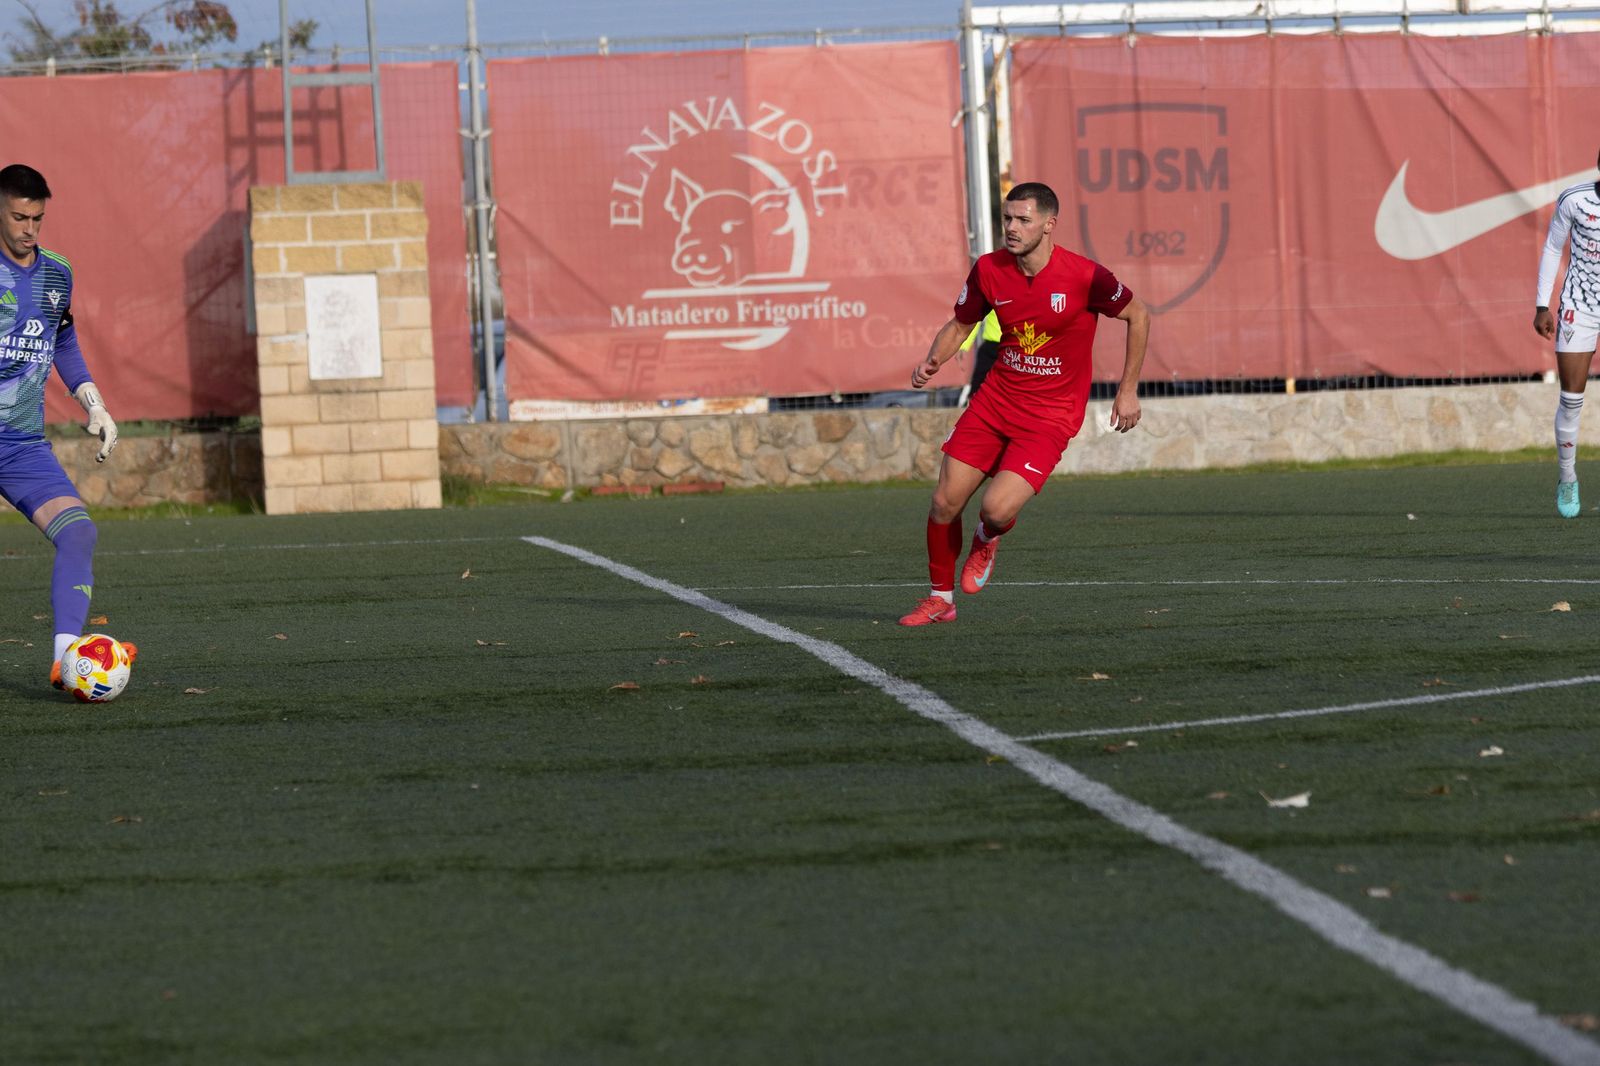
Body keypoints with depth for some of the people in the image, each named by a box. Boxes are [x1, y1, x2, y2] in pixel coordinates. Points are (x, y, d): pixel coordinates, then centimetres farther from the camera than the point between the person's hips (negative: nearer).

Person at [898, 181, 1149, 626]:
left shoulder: (1084, 276, -17)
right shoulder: (989, 270, -5)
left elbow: (1138, 317, -1)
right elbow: (959, 325, 11)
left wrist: (1128, 389, 0)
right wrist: (932, 361, -10)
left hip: (1051, 414, -4)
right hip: (996, 400, 4)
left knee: (997, 509, -20)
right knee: (945, 503, -2)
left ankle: (988, 540, 20)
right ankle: (940, 598, 20)